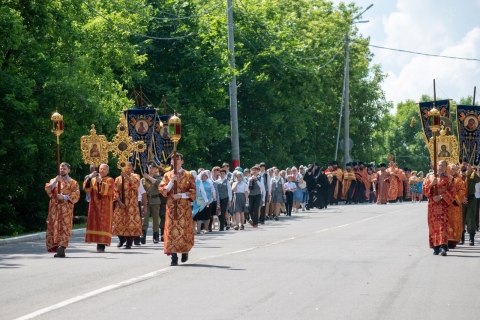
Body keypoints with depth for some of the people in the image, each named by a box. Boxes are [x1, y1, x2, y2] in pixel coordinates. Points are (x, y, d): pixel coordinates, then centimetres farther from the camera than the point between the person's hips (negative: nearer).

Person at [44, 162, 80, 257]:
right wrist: (55, 182, -11)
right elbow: (47, 189, 2)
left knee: (64, 228, -12)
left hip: (66, 209, -3)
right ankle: (57, 248, 2)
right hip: (54, 208, 3)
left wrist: (64, 197, -14)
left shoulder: (73, 183, 9)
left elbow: (76, 195, -2)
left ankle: (62, 248, -20)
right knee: (54, 227, -2)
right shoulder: (54, 180, 18)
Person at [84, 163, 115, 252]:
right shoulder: (93, 180, 15)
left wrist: (101, 182, -20)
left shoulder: (110, 180, 4)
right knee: (96, 224, 2)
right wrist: (89, 178, -14)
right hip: (95, 206, 4)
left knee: (104, 224, -9)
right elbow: (86, 188, -1)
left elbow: (109, 190, -15)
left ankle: (102, 245, -12)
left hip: (105, 207, -4)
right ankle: (99, 244, 8)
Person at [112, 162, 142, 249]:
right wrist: (119, 202, -11)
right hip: (121, 203, 2)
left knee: (131, 222, -10)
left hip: (131, 204, -2)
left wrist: (127, 176, -21)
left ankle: (129, 242, -6)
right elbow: (115, 191, 2)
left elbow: (136, 184, -15)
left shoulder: (135, 176, 8)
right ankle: (122, 239, 21)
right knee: (119, 221, -1)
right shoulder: (118, 179, 12)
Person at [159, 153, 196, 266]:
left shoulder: (188, 175, 5)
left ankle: (185, 251, 25)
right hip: (171, 206, 1)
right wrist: (171, 182, -11)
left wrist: (181, 195, -14)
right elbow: (162, 189, 3)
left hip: (184, 206, -1)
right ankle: (174, 257, -10)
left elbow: (193, 192, -1)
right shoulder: (167, 175, 11)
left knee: (184, 229, 0)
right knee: (172, 229, -7)